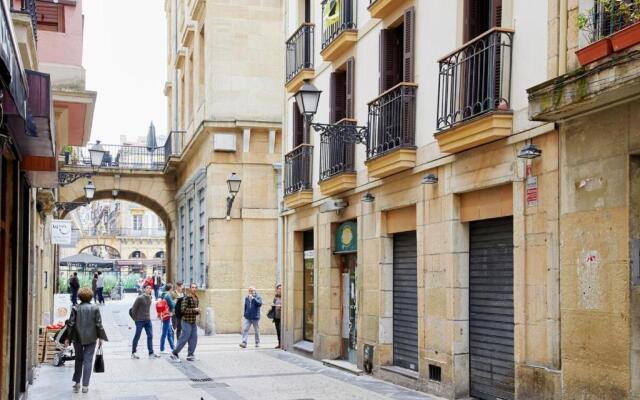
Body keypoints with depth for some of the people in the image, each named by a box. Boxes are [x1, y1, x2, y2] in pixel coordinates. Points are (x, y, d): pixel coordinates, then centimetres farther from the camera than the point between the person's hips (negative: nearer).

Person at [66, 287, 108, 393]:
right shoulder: (95, 308, -4)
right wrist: (100, 338, 5)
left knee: (78, 360, 15)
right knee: (88, 361, 3)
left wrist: (67, 338, 3)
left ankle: (77, 383, 18)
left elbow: (71, 324, -4)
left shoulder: (75, 309, -4)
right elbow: (99, 324, -4)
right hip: (91, 338, -1)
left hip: (78, 338, 1)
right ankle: (85, 385, 1)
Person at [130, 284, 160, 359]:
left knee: (150, 335, 1)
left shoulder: (150, 297, 5)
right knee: (137, 336, 4)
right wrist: (135, 318, -5)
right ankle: (133, 353, 17)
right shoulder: (140, 298, -16)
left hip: (148, 320, 6)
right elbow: (134, 308, -10)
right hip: (140, 320, -6)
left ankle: (151, 353, 4)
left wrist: (148, 316, 11)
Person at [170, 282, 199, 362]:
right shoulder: (186, 297, -12)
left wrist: (198, 311, 2)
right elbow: (183, 309, -19)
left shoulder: (196, 298, 12)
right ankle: (174, 353, 6)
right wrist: (194, 310, -18)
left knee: (194, 339, 6)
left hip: (193, 322, 7)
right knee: (184, 338, -6)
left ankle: (190, 355, 16)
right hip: (186, 322, -7)